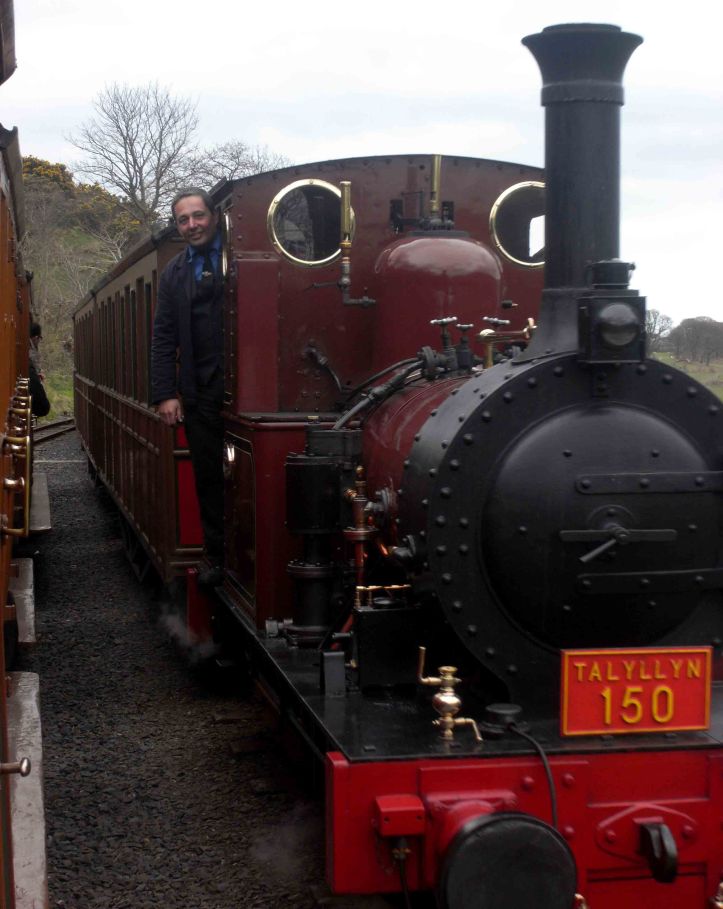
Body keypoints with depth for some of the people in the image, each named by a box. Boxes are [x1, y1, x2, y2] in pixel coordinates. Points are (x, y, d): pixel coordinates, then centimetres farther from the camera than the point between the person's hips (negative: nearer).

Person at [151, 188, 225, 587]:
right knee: (208, 475, 7)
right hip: (200, 391, 3)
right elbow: (164, 339, 11)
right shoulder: (174, 273, 12)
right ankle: (216, 554, 15)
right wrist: (164, 393, 2)